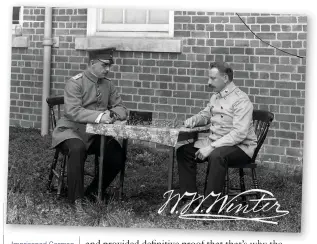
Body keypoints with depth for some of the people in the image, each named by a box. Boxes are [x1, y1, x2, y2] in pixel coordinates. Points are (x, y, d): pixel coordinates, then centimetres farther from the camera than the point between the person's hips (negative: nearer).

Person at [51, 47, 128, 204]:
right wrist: (99, 116, -35)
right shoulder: (75, 83, -10)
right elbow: (72, 111, -23)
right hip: (71, 131, -6)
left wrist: (112, 114, -15)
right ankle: (76, 199, -27)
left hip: (96, 134, 6)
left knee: (117, 154, -18)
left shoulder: (107, 84, 9)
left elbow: (121, 109, 10)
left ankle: (93, 192, 3)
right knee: (77, 148, -37)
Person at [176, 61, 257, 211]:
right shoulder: (216, 96, 11)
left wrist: (211, 147, -29)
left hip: (240, 146, -9)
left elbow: (239, 133, -26)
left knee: (216, 156, -37)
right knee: (183, 151, -1)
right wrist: (193, 120, 6)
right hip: (214, 141, 9)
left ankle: (210, 206, -31)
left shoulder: (240, 100, -17)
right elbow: (205, 115, 30)